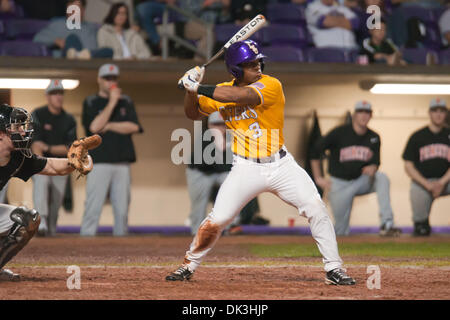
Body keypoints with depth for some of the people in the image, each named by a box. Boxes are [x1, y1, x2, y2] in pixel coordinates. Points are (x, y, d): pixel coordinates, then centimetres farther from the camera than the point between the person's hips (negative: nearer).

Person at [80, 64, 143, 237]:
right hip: (99, 162, -3)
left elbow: (134, 127, 1)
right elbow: (94, 127, -11)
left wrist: (108, 126, -4)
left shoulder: (126, 102, 16)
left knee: (122, 208, 1)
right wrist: (112, 102, -8)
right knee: (93, 207, -9)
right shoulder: (90, 103, 7)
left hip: (122, 163, 3)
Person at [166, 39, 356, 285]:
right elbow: (193, 113, 11)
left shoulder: (271, 85, -14)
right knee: (217, 219, -7)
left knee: (316, 209, -9)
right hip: (246, 169, 1)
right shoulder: (221, 91, 0)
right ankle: (188, 265, 13)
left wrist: (200, 87, -30)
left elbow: (242, 95, -32)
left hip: (281, 165, -1)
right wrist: (191, 88, -9)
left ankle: (334, 269, 3)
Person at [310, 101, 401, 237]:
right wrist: (318, 178, -8)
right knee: (341, 230, -6)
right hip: (340, 184, -2)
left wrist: (372, 168, -27)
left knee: (382, 178, -28)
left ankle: (387, 224, -35)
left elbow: (375, 162, 0)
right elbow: (315, 151, -5)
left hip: (361, 181, 2)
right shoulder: (340, 133, -9)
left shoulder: (374, 138, 1)